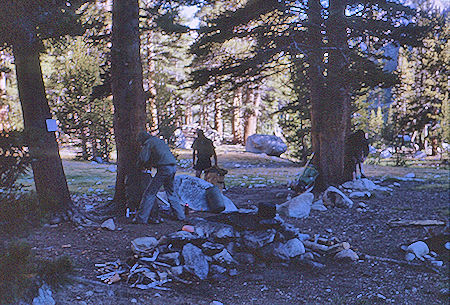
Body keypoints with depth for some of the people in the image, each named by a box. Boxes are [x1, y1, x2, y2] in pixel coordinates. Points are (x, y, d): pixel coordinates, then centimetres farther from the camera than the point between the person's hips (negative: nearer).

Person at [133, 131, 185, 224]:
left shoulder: (148, 143, 0)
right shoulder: (159, 141, 26)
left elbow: (143, 158, -10)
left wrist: (141, 167, 11)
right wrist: (150, 165, 32)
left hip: (164, 168, -8)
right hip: (173, 167, 8)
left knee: (150, 193, -4)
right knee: (170, 191, 24)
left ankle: (141, 218, -4)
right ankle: (180, 215, 29)